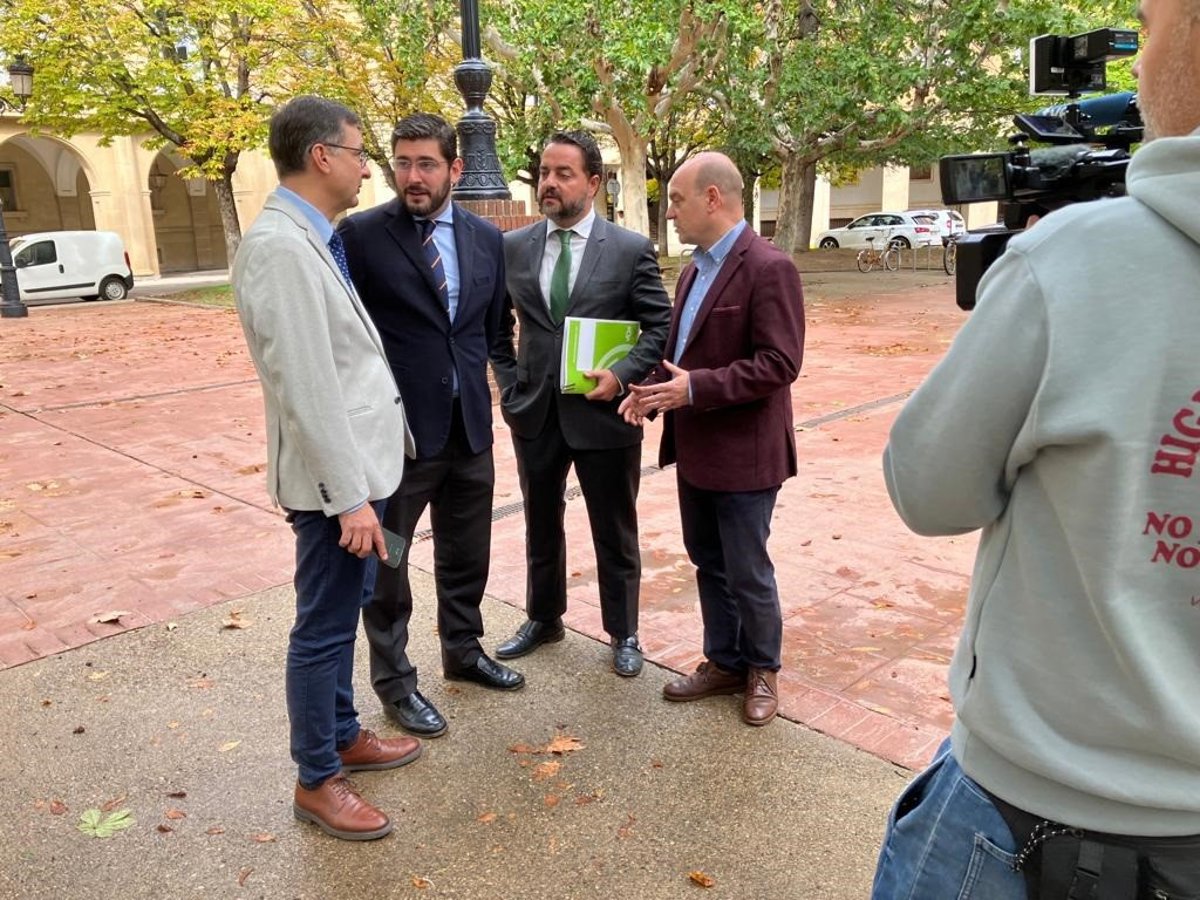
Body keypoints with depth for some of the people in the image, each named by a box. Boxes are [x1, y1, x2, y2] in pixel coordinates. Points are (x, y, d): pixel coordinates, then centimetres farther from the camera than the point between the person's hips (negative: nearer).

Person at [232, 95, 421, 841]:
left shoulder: (311, 239, 10)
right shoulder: (281, 246, -20)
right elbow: (306, 388, -24)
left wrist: (364, 478, 16)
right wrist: (349, 495, -22)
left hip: (361, 461, 10)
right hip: (335, 475, -10)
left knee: (342, 617, 21)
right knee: (324, 627, 4)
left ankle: (344, 736, 38)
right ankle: (317, 781, 21)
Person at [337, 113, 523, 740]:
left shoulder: (486, 238, 6)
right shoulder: (360, 234, -8)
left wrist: (483, 389, 8)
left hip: (470, 424, 5)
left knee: (467, 553, 18)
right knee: (386, 560, 9)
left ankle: (463, 650, 39)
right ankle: (394, 680, 27)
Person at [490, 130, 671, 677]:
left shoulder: (631, 250, -6)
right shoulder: (512, 247, 3)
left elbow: (661, 327, -4)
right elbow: (495, 325, 13)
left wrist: (623, 376, -17)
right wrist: (509, 382, 3)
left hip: (604, 412, -3)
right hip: (534, 412, 3)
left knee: (615, 532, 10)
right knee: (540, 525, 19)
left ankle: (624, 633, 29)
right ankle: (543, 619, 39)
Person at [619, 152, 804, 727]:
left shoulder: (768, 268, -16)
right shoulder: (694, 270, 11)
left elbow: (779, 363, -22)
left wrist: (695, 388, -24)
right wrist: (656, 388, 1)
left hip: (744, 454, -8)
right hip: (695, 450, 8)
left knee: (746, 573, 6)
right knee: (708, 565, 18)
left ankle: (762, 669, 28)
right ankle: (723, 662, 34)